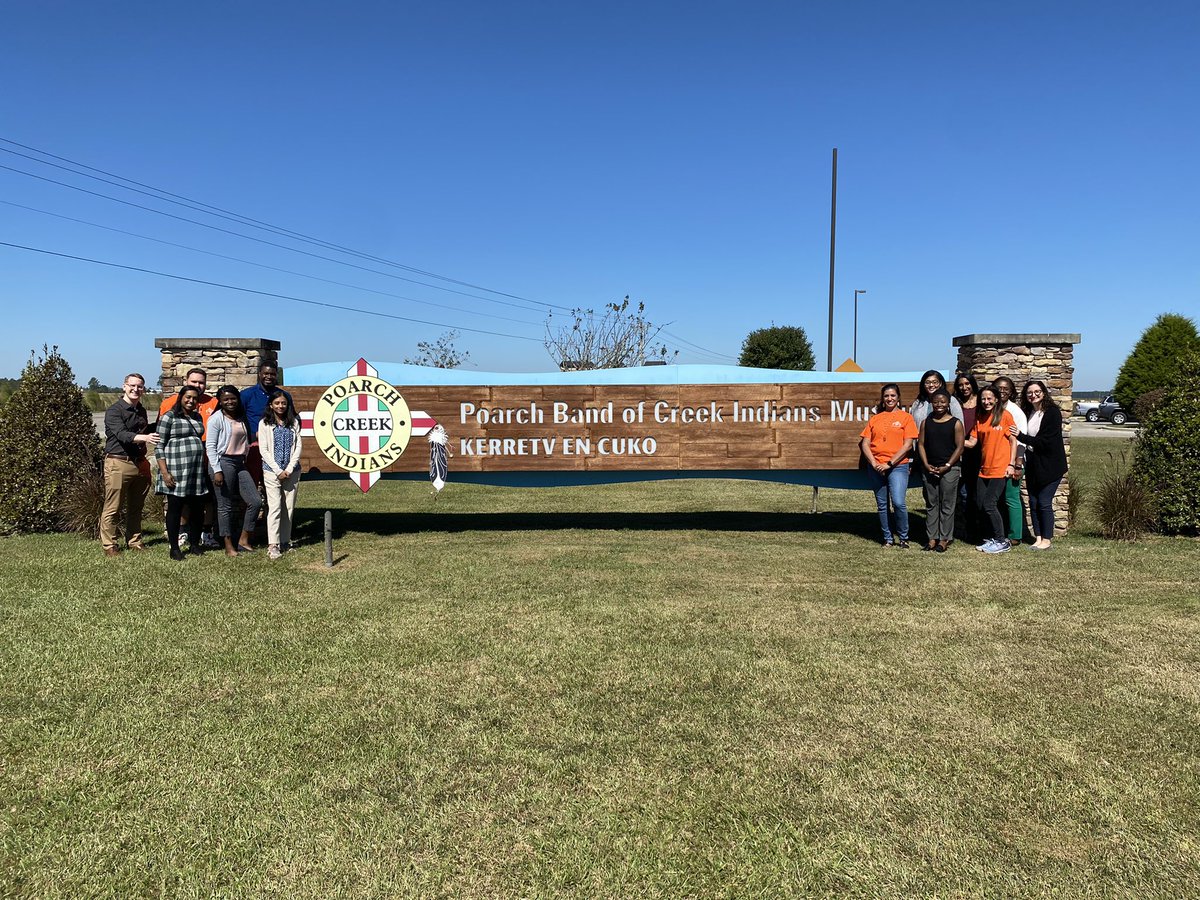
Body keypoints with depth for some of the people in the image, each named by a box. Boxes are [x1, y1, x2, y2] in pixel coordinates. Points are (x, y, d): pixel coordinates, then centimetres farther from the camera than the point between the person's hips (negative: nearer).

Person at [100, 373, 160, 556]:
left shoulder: (141, 411, 16)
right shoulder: (114, 411, -7)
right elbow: (122, 434, -22)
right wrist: (144, 438, -36)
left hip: (139, 463, 7)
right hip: (118, 463, -7)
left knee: (136, 507, 13)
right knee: (112, 508, -3)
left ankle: (134, 541, 23)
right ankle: (109, 546, 3)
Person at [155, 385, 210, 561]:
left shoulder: (198, 417, 15)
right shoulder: (169, 417, -4)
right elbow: (159, 446, -7)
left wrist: (204, 466, 17)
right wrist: (164, 472, -14)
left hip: (197, 471, 6)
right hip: (176, 471, -6)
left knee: (198, 508, 8)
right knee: (175, 508, 1)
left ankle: (194, 543, 21)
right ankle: (174, 547, 9)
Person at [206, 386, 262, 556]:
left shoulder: (241, 418, 14)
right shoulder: (216, 419, -6)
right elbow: (210, 446, -10)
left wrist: (246, 462, 12)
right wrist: (217, 470, -15)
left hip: (240, 463, 7)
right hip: (223, 462, -7)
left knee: (255, 501, 2)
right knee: (225, 505, 0)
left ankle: (243, 540, 13)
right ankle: (229, 546, 8)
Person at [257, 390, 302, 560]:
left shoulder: (294, 422, 9)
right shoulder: (265, 424, 2)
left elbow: (298, 446, 4)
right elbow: (264, 450, -3)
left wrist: (289, 469, -6)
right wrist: (278, 471, -10)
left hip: (291, 472, 3)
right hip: (272, 471, -3)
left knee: (289, 507, 4)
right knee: (275, 506, -10)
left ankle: (285, 541, 13)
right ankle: (273, 545, -12)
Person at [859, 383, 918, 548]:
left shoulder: (905, 417, 3)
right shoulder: (875, 418, 12)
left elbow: (907, 445, -5)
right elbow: (865, 444, 7)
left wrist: (889, 464, -11)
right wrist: (874, 463, -8)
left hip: (898, 466, -4)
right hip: (876, 468, 4)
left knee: (898, 503, -14)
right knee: (882, 505, 7)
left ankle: (903, 538, 3)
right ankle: (888, 538, 18)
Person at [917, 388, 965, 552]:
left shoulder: (955, 423, -2)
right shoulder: (926, 422, 8)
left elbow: (959, 447, -4)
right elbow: (920, 444, 7)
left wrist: (946, 466, -11)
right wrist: (926, 465, -5)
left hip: (949, 469, -3)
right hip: (929, 469, 3)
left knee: (947, 505, 1)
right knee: (931, 504, 7)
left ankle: (944, 539, 7)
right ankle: (931, 538, 14)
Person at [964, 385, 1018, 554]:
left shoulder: (1005, 415, -5)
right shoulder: (979, 418, 10)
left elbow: (1013, 440, -5)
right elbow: (972, 442, 7)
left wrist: (1011, 464, -9)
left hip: (1000, 469, -6)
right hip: (984, 469, 6)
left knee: (989, 505, -9)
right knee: (980, 505, 5)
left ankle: (1001, 542, 4)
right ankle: (996, 537, 21)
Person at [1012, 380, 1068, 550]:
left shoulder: (1052, 412, -12)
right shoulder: (1028, 413, 8)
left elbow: (1046, 441, -18)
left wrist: (1021, 436, -18)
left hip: (1050, 466, -7)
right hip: (1032, 464, 7)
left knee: (1044, 503, -4)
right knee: (1033, 502, 7)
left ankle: (1047, 540, 6)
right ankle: (1038, 537, 15)